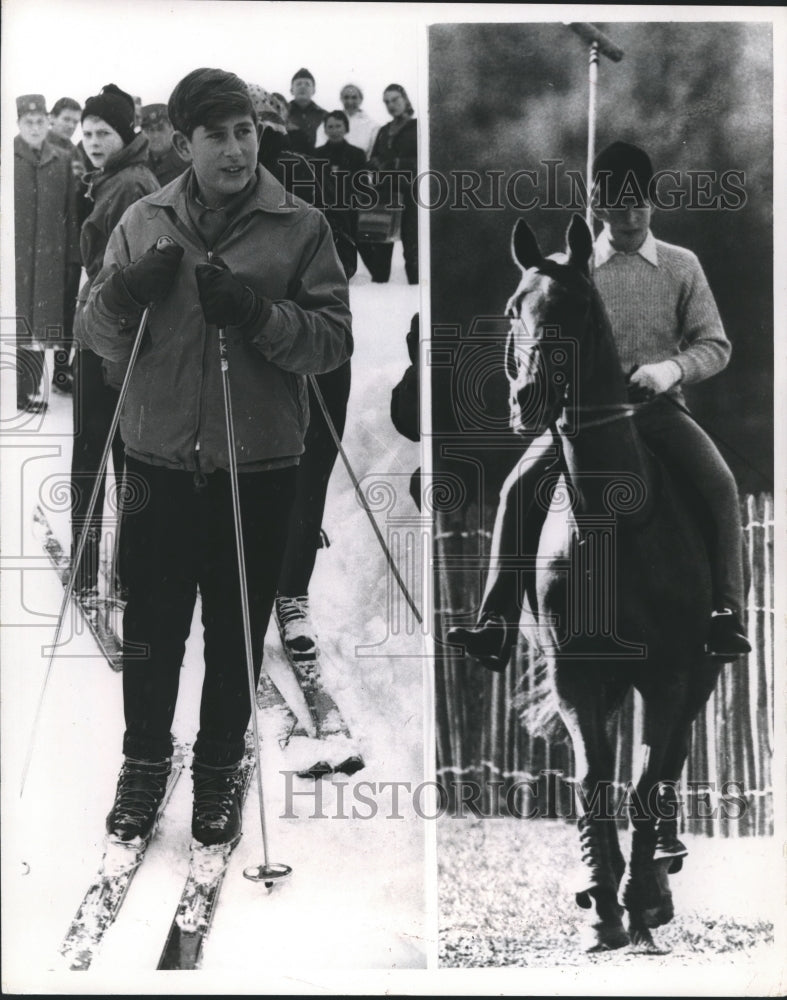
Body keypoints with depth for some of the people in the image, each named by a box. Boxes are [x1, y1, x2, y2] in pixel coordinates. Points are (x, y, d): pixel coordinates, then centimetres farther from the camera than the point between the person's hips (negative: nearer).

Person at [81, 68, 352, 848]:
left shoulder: (300, 227, -1)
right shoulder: (145, 223, 6)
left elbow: (334, 339, -6)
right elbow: (103, 341, 8)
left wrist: (259, 314, -21)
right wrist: (121, 296, -14)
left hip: (257, 464, -1)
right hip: (159, 457, 2)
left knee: (236, 630, 8)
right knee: (153, 622, 9)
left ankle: (219, 769, 26)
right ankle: (145, 762, 28)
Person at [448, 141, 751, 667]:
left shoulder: (682, 266, 8)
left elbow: (715, 346, 7)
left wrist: (673, 367, -14)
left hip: (658, 406, 0)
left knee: (719, 484, -29)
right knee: (519, 490, -22)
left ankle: (728, 617, -26)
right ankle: (497, 625, -22)